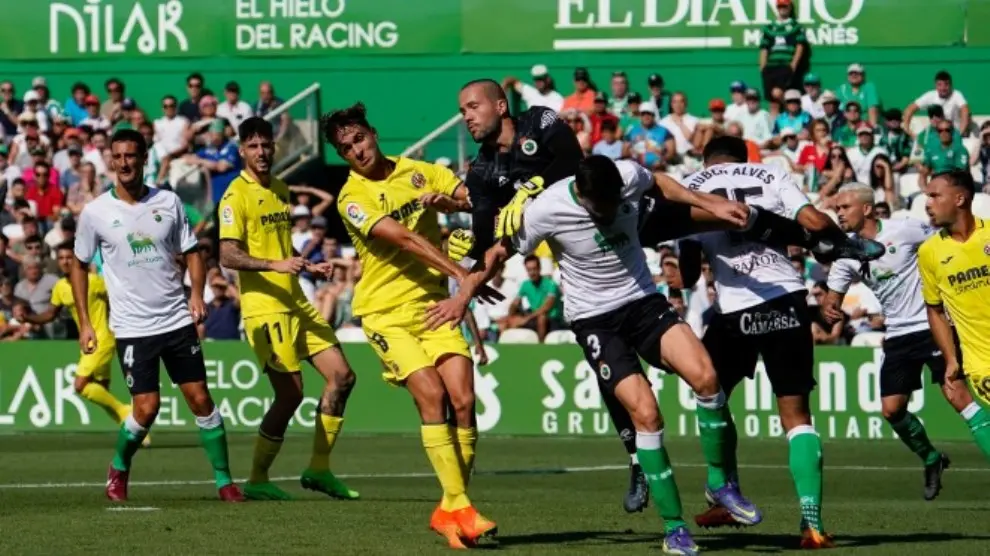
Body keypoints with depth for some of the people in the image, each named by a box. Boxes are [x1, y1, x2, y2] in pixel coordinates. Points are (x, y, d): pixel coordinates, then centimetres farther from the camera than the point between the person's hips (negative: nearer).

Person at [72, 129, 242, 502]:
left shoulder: (169, 203, 2)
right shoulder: (96, 213, -2)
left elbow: (190, 252, 10)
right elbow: (79, 265, 8)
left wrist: (197, 293, -8)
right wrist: (84, 322, 4)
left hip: (177, 320, 2)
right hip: (132, 328, -2)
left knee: (200, 399, -1)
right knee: (147, 408, -9)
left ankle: (224, 480, 8)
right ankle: (119, 468, 18)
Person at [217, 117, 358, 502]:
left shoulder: (281, 190, 15)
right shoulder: (236, 196, -10)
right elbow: (228, 256, -19)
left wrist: (307, 266, 16)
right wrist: (276, 264, -29)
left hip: (296, 303, 8)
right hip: (264, 307, -8)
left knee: (341, 376, 4)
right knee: (290, 393, -10)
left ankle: (319, 470, 13)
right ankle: (257, 480, 3)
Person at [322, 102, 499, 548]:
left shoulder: (419, 172, 7)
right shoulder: (352, 198, -9)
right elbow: (403, 239, -21)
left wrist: (448, 199, -20)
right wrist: (461, 273, -31)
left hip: (434, 303, 4)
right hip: (387, 312, -4)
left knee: (463, 401, -9)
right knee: (431, 395, -21)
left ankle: (450, 511, 3)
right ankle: (458, 504, -18)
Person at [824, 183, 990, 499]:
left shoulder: (904, 230, -12)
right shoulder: (846, 253, 3)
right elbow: (833, 296, 7)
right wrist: (830, 310, -16)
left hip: (932, 324, -5)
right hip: (897, 335, 5)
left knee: (956, 395, -18)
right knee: (892, 409, -1)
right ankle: (931, 461, 22)